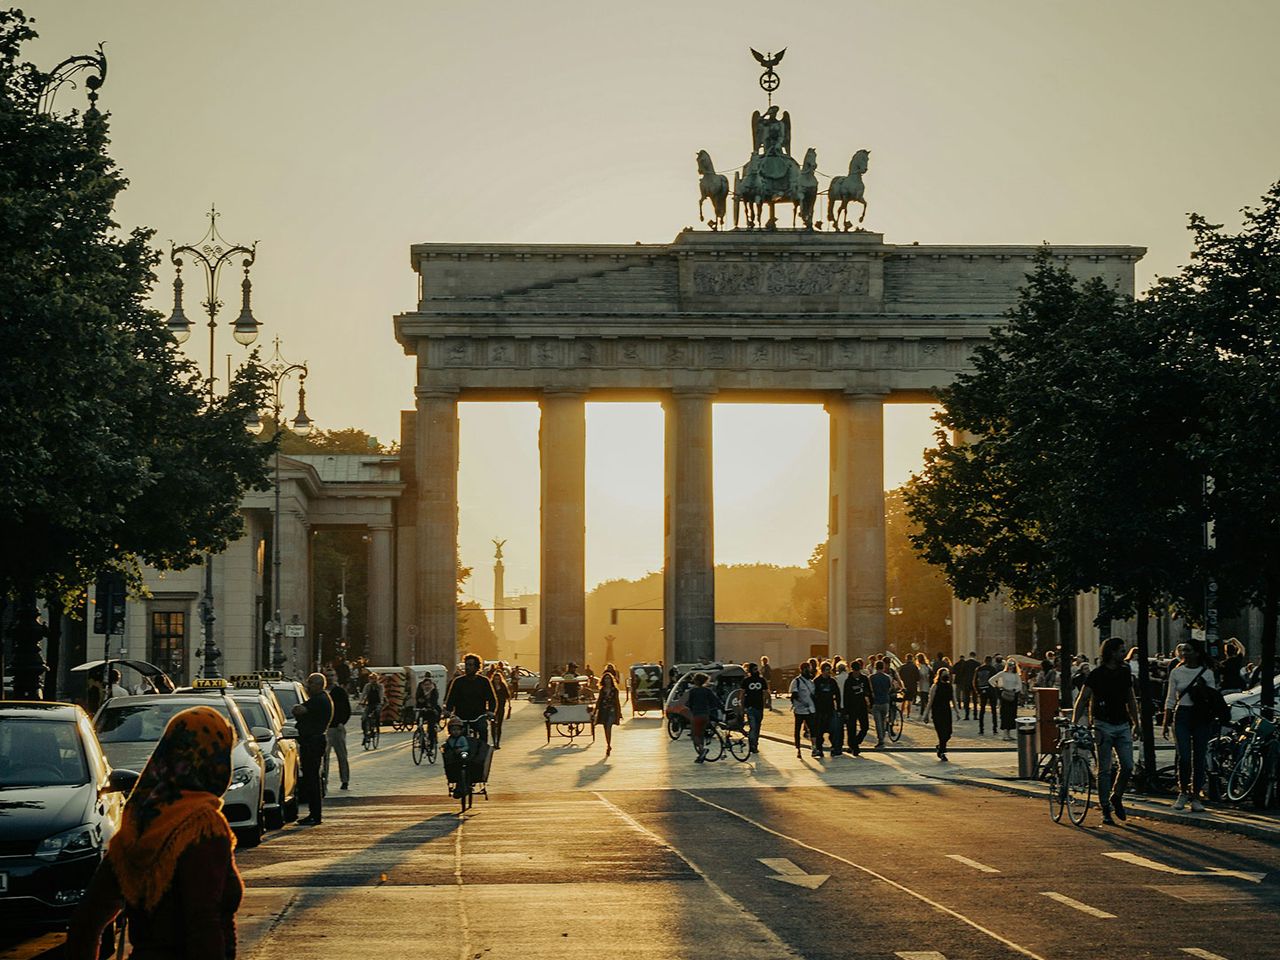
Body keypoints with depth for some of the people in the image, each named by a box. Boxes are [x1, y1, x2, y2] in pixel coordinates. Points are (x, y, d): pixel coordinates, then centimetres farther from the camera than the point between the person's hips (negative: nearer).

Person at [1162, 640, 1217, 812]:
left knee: (1199, 758, 1)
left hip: (1201, 717, 0)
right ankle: (1183, 792, 9)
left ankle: (1196, 796, 10)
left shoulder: (1207, 674, 3)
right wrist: (1166, 724, 7)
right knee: (1184, 757, -10)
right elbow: (1170, 700, 10)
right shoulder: (1176, 672, 7)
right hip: (1182, 716, 0)